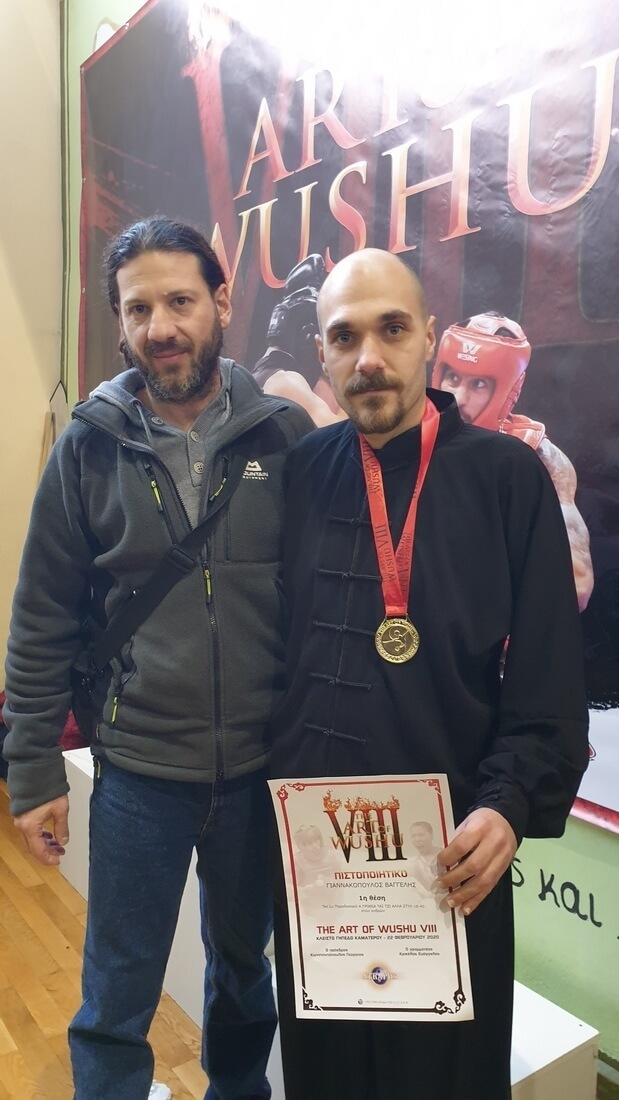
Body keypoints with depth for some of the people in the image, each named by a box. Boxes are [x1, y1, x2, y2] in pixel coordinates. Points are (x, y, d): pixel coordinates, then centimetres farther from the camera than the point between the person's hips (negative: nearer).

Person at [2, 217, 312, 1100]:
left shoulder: (285, 435, -6)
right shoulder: (90, 446, -6)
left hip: (263, 769, 2)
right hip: (137, 772, -1)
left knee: (245, 972, 25)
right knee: (116, 1003, 14)